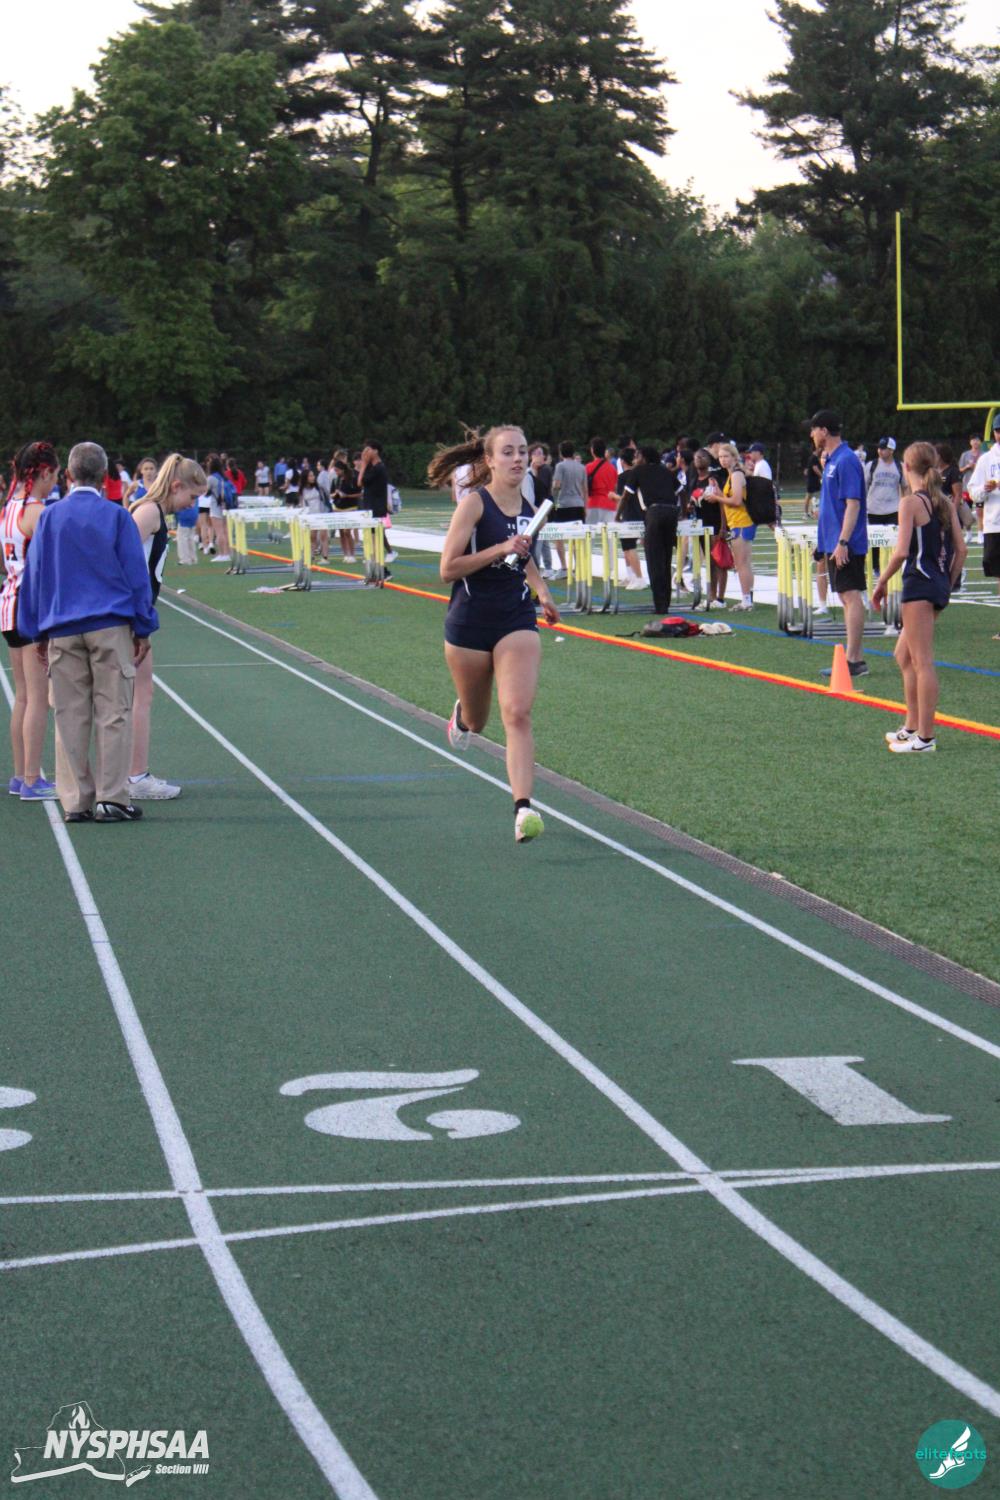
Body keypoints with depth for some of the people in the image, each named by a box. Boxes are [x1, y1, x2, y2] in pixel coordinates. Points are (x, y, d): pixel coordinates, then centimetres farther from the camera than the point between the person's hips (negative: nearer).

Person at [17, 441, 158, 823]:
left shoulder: (49, 518, 6)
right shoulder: (116, 516, -1)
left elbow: (33, 574, 9)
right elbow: (136, 574, 1)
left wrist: (38, 632, 15)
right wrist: (143, 629, 7)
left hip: (62, 630, 2)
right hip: (111, 627, -2)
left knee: (70, 716, 5)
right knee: (113, 713, 0)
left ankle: (75, 801, 6)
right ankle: (111, 799, -2)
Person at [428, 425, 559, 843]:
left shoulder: (529, 510, 6)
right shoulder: (475, 503, -10)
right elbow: (448, 569, -15)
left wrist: (541, 590, 8)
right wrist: (501, 549, -23)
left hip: (517, 622, 3)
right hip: (469, 623, -2)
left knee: (518, 714, -17)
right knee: (476, 721, 15)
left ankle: (523, 807, -23)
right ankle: (461, 714, 53)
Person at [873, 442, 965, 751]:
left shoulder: (911, 502, -11)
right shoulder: (945, 502, 11)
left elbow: (901, 551, -18)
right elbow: (961, 548, 10)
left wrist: (881, 582, -7)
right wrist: (948, 584, 18)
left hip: (919, 584, -8)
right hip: (940, 586, 8)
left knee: (922, 662, -6)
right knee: (903, 656, 20)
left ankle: (924, 737, -5)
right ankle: (912, 727, 24)